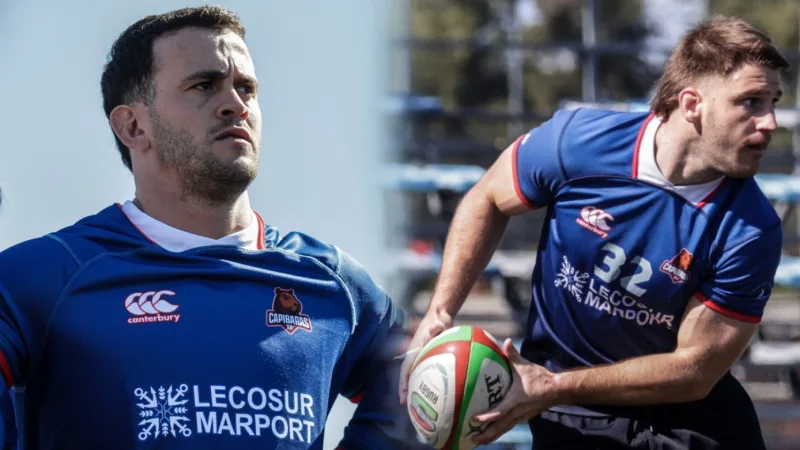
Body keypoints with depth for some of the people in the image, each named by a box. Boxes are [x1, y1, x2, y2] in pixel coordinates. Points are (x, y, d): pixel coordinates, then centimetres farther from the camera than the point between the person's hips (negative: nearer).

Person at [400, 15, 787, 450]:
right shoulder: (576, 141, -20)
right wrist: (439, 313, -11)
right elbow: (485, 202, -1)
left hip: (686, 415, 0)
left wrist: (555, 388, -24)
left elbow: (694, 371, -19)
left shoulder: (752, 231, -24)